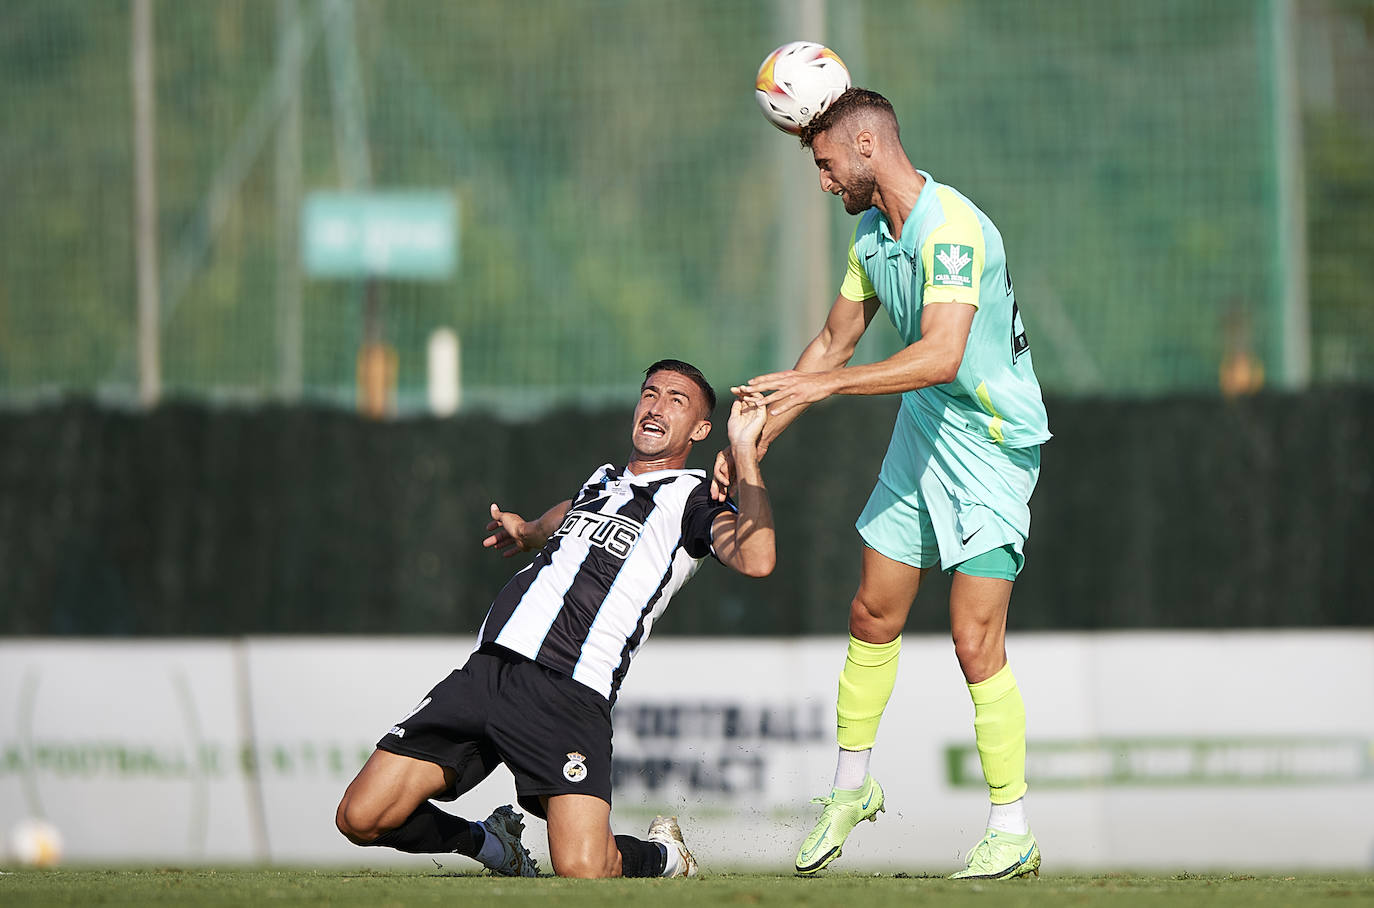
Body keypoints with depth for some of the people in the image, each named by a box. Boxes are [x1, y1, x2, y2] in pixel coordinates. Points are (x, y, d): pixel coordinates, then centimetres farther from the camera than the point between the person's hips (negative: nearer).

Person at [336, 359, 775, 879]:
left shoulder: (695, 499, 9)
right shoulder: (602, 481, 28)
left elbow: (754, 560, -14)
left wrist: (744, 451, -11)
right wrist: (529, 533, 40)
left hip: (569, 694, -6)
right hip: (486, 671, 6)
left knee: (582, 871, -25)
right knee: (360, 818, -4)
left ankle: (663, 855, 12)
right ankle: (491, 843, 24)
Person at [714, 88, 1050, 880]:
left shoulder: (952, 228, -24)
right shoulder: (872, 232, 6)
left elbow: (942, 354, -36)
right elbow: (835, 341, 16)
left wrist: (824, 384, -39)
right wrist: (757, 438, 13)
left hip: (992, 444, -9)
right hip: (921, 435, 9)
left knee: (976, 643, -11)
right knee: (873, 615, 13)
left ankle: (1012, 831, -3)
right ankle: (853, 787, 31)